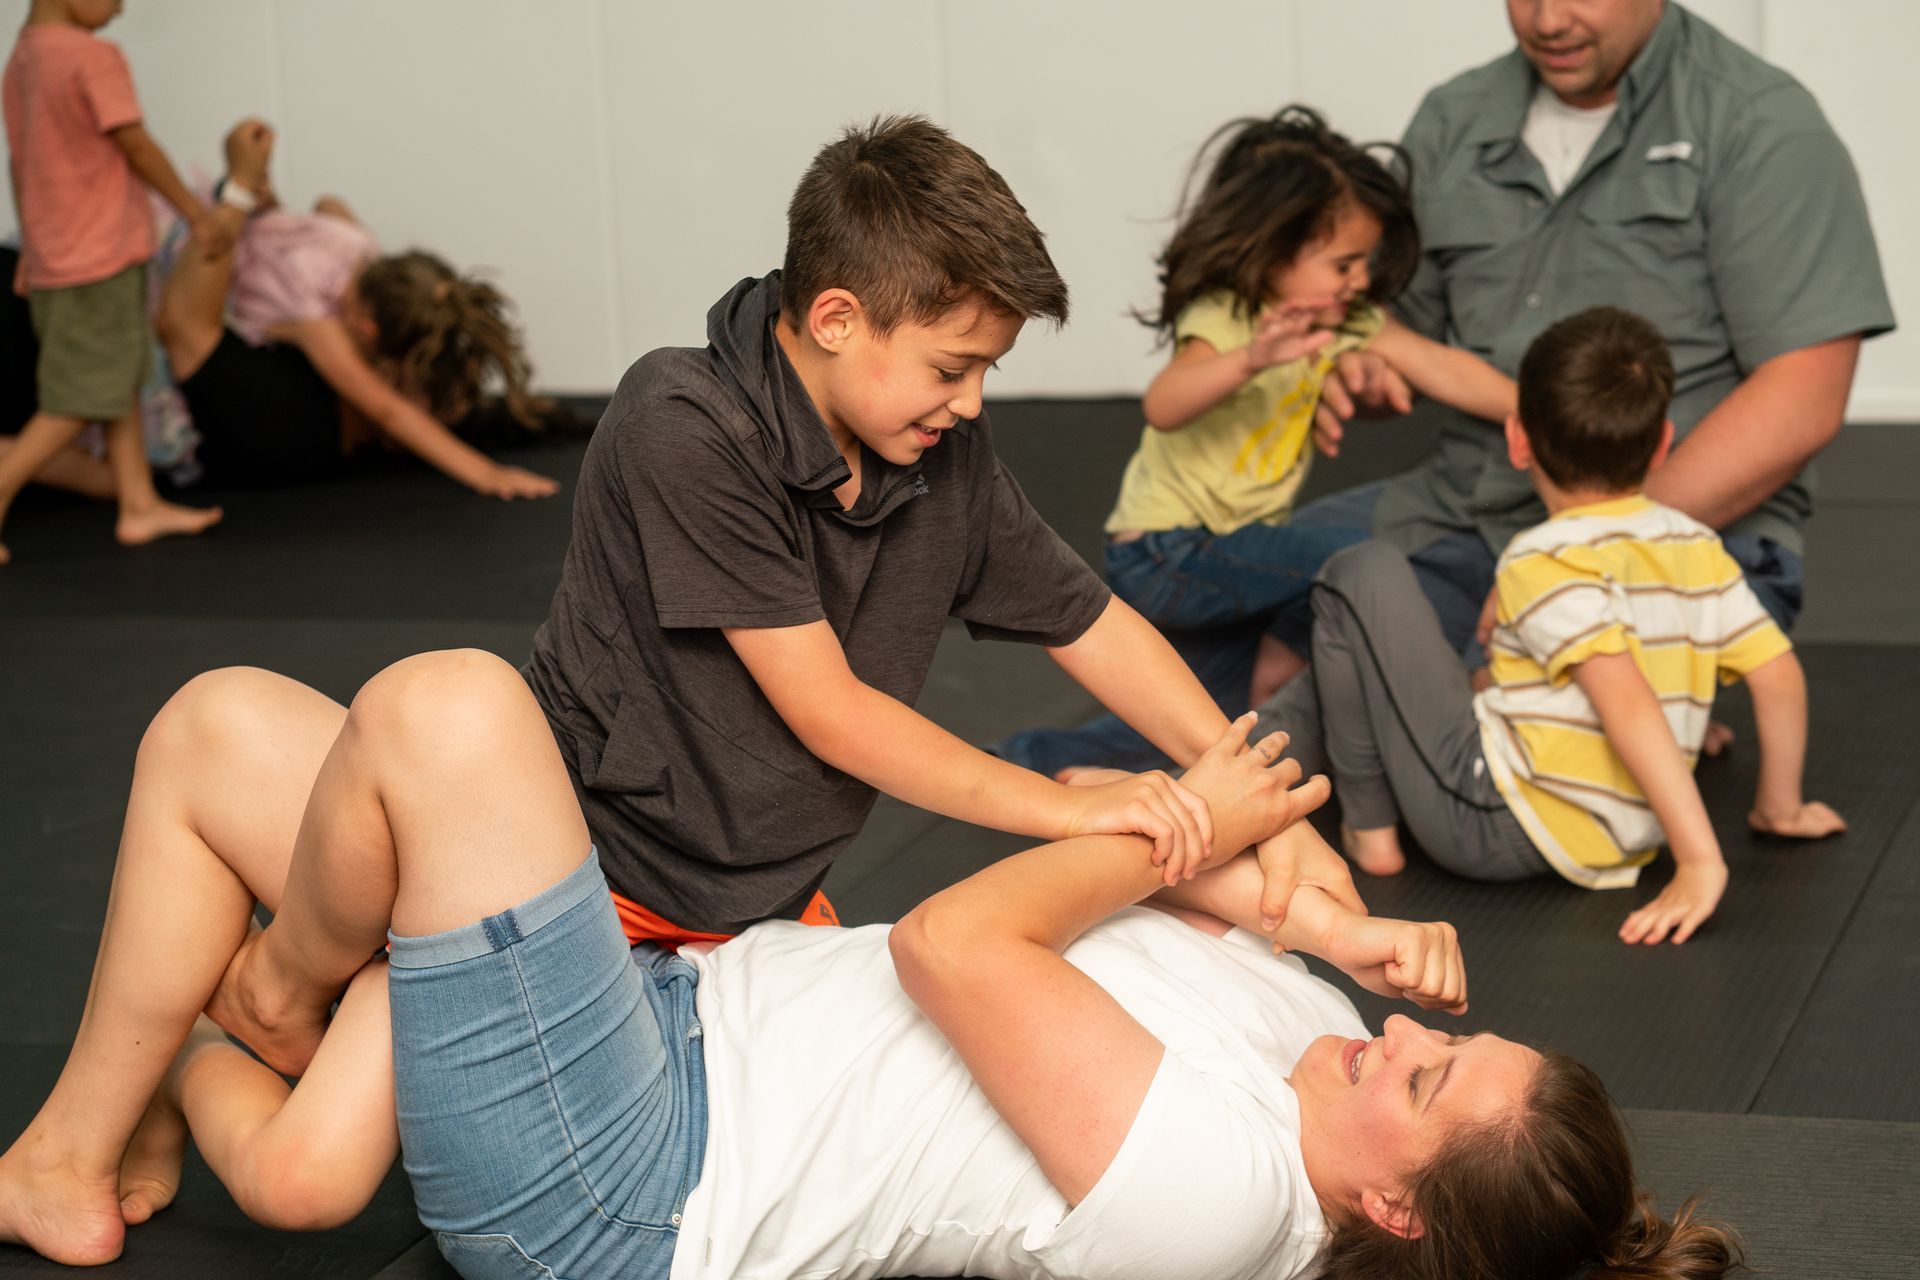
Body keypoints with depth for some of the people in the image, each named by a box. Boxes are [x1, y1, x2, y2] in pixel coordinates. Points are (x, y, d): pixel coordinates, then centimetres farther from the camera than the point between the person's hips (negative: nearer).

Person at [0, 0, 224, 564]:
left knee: (121, 385, 15)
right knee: (82, 402, -3)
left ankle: (140, 505, 16)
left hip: (50, 260, 9)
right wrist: (199, 215, -2)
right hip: (102, 259, -9)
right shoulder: (94, 57, -15)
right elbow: (137, 148, -12)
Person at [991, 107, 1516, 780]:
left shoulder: (1346, 321, -1)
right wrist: (1251, 359, -61)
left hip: (1221, 555, 9)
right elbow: (1163, 404, -44)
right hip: (1166, 557, -9)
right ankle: (1282, 667, 5)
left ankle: (1039, 759, 24)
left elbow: (1444, 369, -4)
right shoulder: (1221, 319, -24)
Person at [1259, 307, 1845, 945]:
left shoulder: (1545, 562, -17)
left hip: (1495, 825, -9)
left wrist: (1699, 860, -29)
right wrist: (1781, 806, 19)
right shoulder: (1699, 549, 5)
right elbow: (1780, 673, 5)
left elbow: (1625, 698, -28)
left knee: (1364, 575, -5)